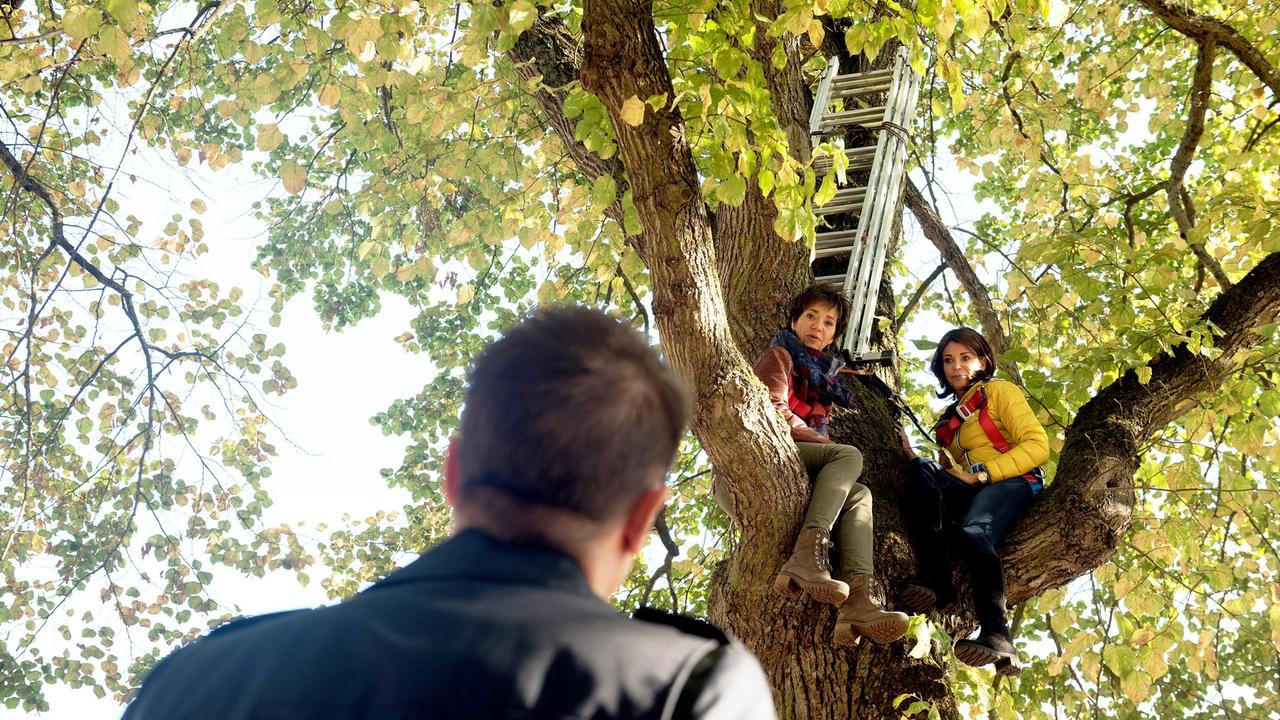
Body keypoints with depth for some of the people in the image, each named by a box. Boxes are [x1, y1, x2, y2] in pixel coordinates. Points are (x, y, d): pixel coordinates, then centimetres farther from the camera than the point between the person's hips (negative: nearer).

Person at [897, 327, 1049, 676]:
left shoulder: (1000, 391, 13)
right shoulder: (948, 418, 30)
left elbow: (1038, 446, -2)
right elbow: (948, 473, 19)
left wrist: (980, 474, -11)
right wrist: (909, 453, 2)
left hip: (1011, 484, -5)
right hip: (968, 494, 5)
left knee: (972, 533, -37)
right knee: (922, 471, -26)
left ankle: (997, 635, -56)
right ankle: (935, 579, -38)